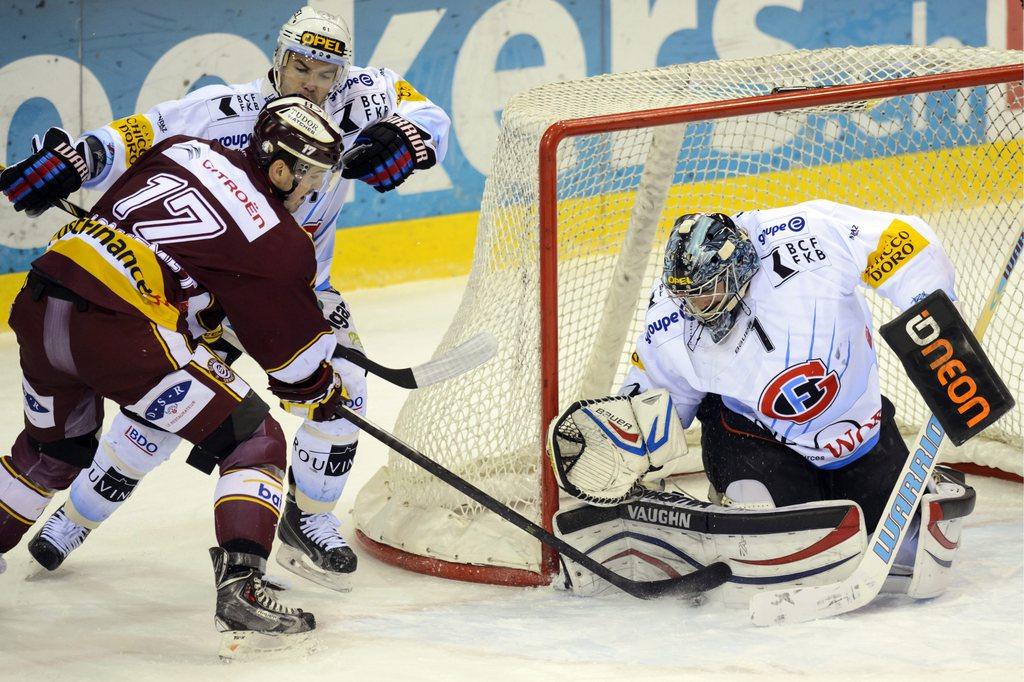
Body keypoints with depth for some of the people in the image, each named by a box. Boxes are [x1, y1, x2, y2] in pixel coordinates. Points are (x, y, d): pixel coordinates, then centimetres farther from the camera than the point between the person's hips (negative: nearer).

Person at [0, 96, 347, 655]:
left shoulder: (186, 150, 16)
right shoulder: (277, 242, 0)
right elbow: (293, 346, 9)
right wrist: (320, 392, 30)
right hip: (119, 331, -8)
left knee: (55, 448, 34)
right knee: (255, 444, 3)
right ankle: (239, 594, -10)